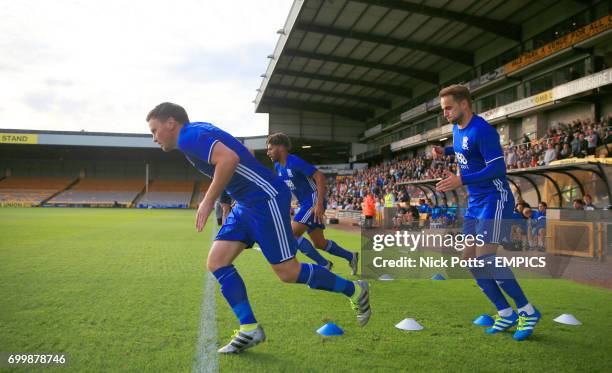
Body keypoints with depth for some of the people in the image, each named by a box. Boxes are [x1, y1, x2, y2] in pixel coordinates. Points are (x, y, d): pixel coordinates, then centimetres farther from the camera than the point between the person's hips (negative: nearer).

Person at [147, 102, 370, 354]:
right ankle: (249, 330, 7)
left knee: (288, 272, -5)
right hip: (247, 204, 10)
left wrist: (208, 202, -20)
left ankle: (354, 290, 13)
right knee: (217, 263, 3)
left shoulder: (188, 135, -12)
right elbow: (244, 155, 25)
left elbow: (229, 158, -30)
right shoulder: (197, 135, 18)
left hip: (265, 199, -10)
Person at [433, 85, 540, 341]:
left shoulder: (481, 130, -18)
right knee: (469, 258, 5)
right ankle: (506, 314, 15)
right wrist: (445, 151, 11)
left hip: (494, 199, -10)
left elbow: (498, 168, -22)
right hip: (475, 203, 10)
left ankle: (528, 312, -1)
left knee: (485, 257, -17)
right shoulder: (457, 129, 10)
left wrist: (461, 181, -29)